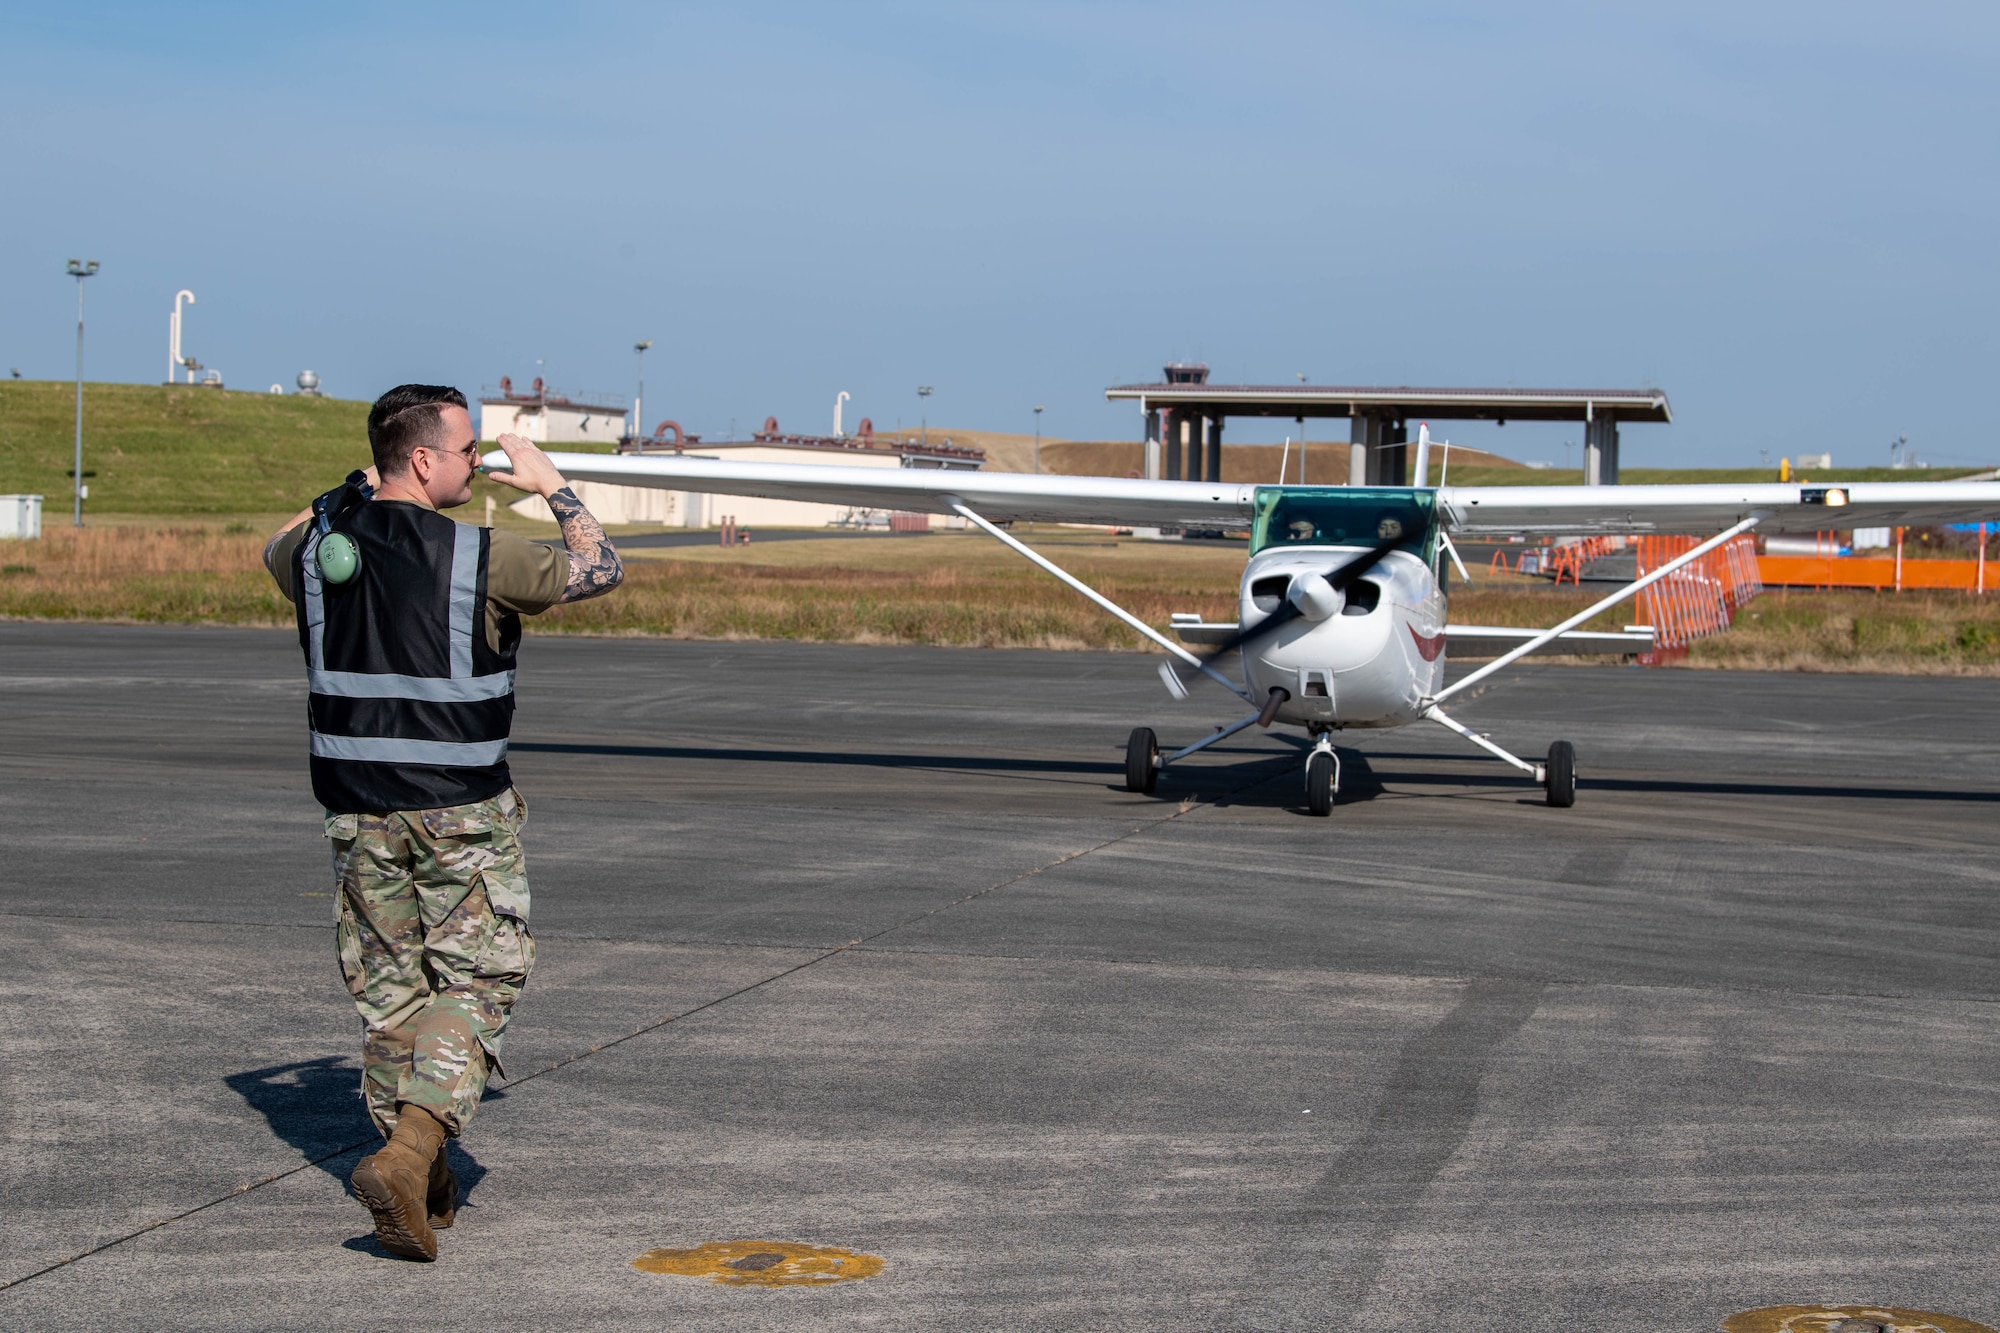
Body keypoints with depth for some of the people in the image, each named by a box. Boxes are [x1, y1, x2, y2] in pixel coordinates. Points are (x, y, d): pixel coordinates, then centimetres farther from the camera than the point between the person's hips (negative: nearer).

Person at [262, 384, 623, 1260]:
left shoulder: (319, 548, -1)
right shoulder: (478, 558, -15)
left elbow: (277, 551, 26)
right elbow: (598, 570, -1)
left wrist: (356, 490, 31)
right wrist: (553, 486, 12)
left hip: (357, 809, 5)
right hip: (461, 810, -5)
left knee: (388, 984, 14)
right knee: (478, 978, 3)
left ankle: (424, 1179, 22)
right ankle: (409, 1151, -15)